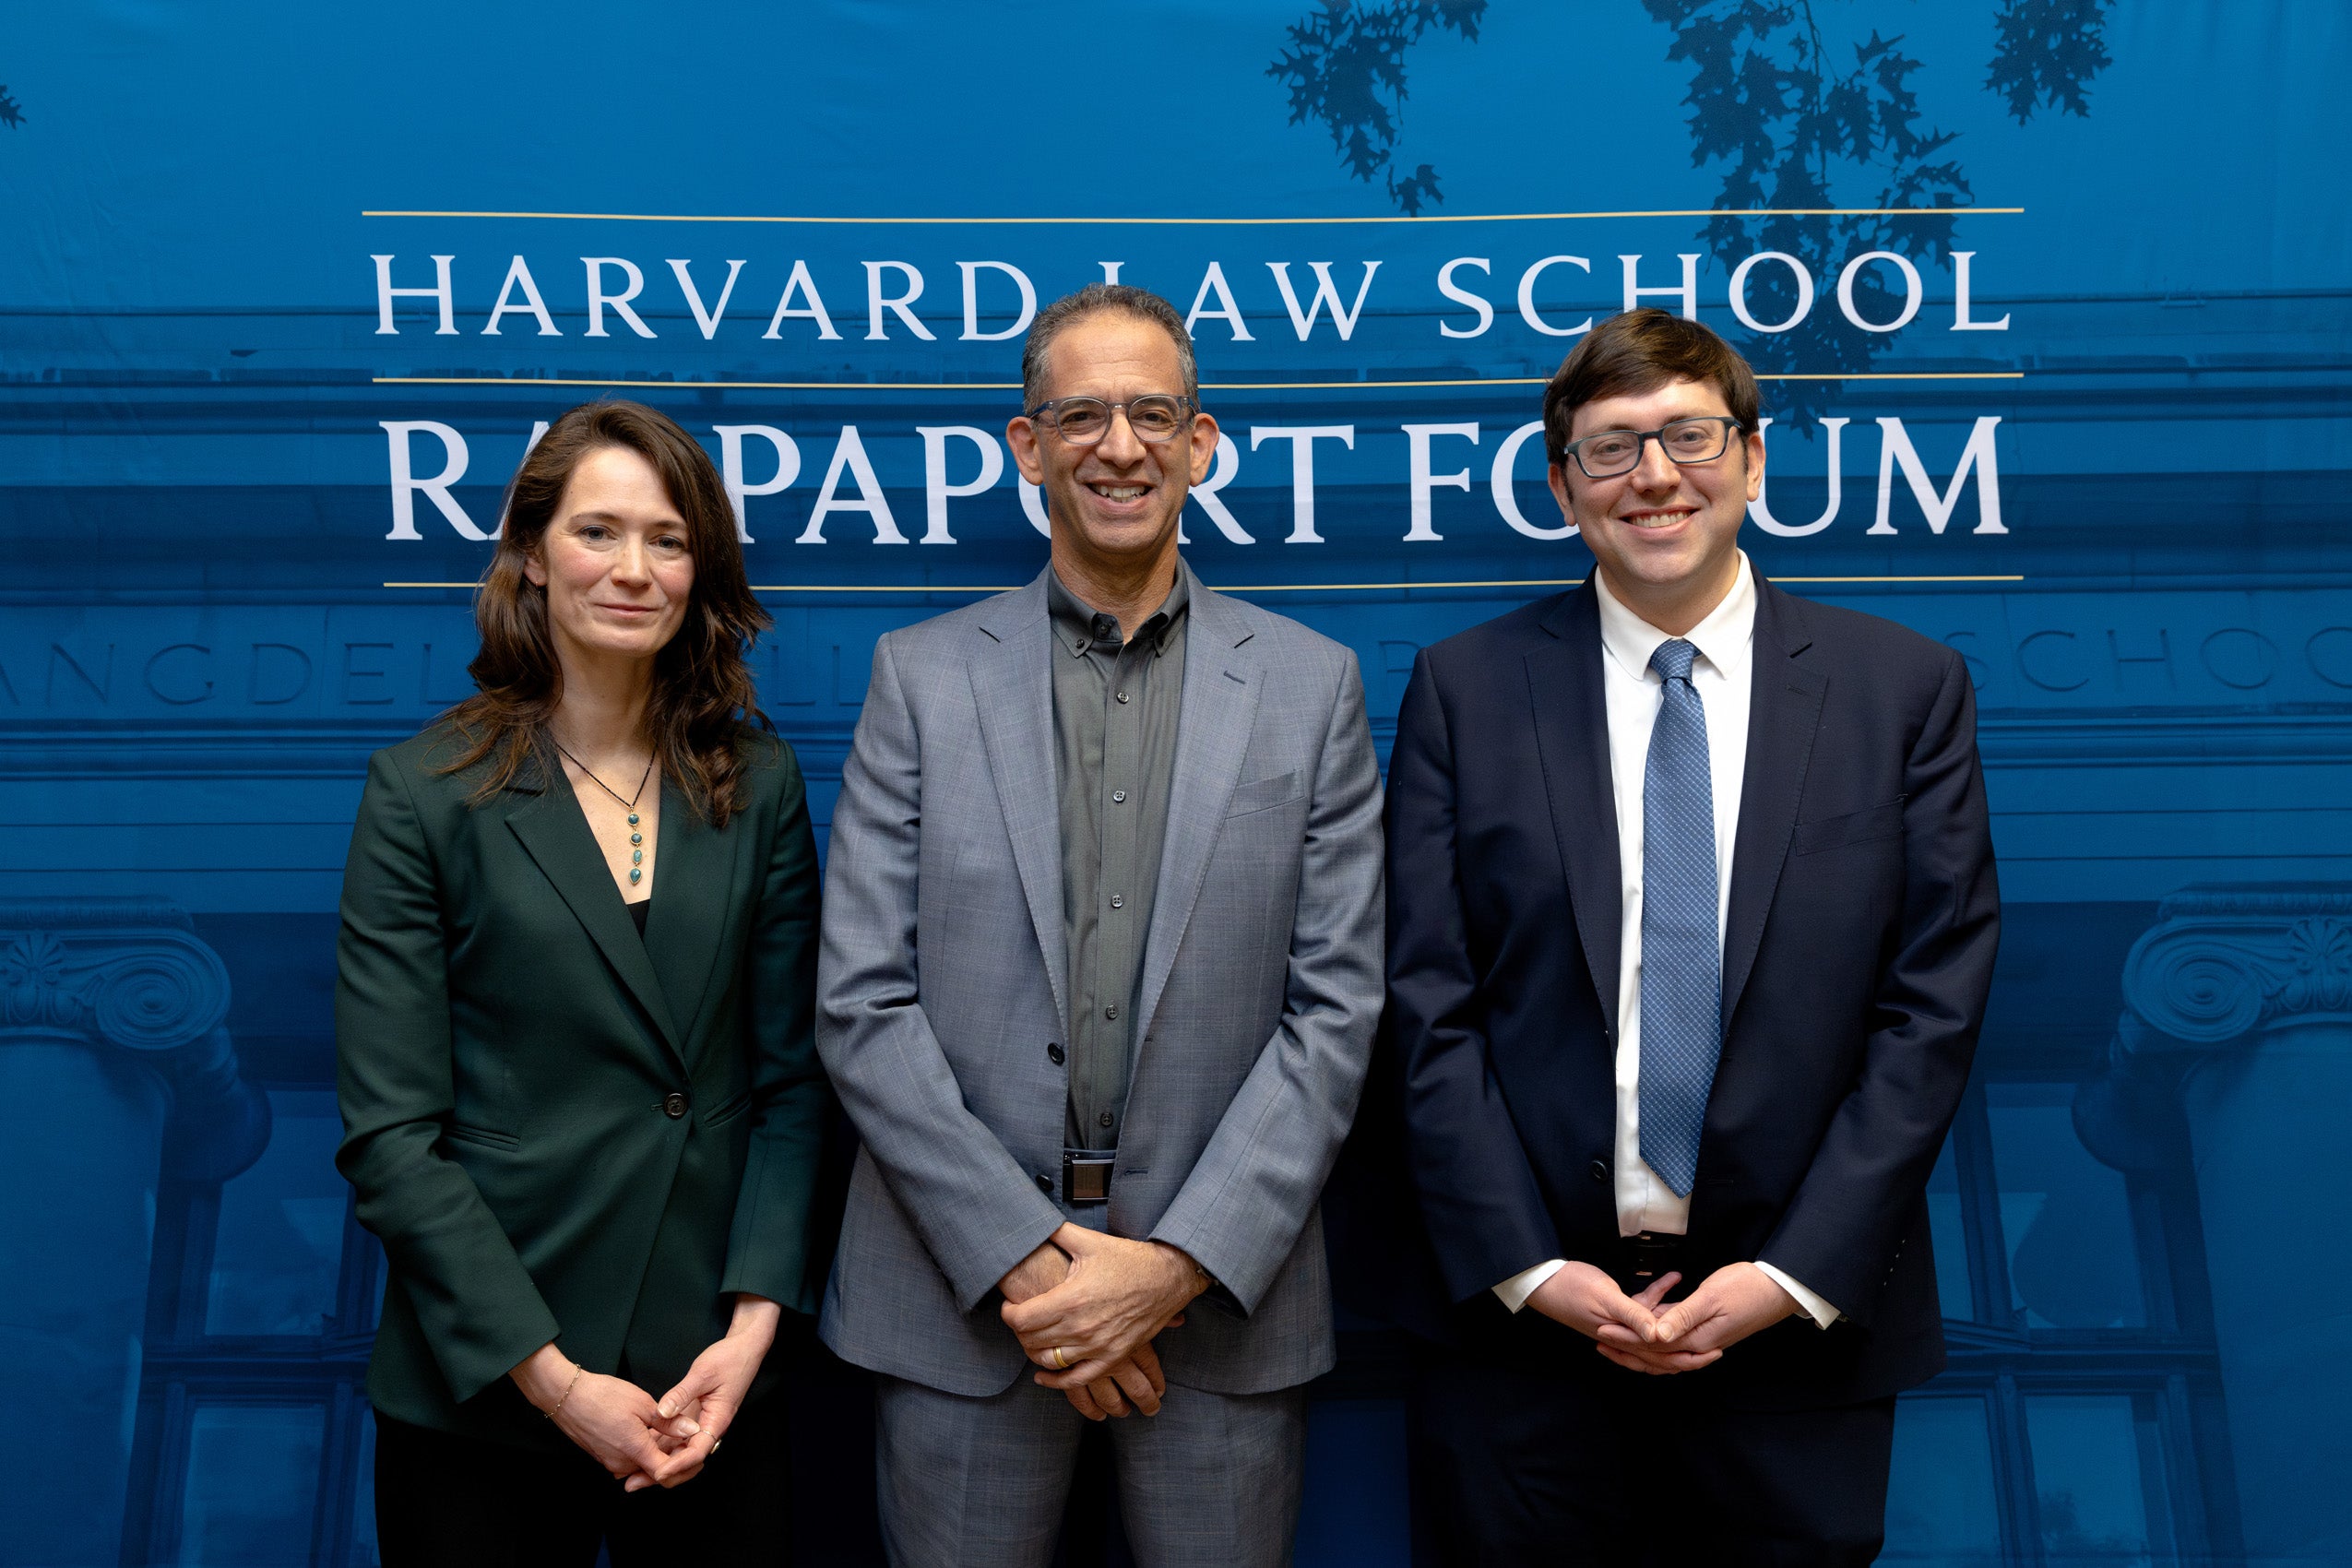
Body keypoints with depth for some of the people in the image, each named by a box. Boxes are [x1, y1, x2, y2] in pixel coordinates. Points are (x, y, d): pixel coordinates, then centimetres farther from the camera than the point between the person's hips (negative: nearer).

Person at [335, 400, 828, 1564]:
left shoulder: (760, 785, 2)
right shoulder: (423, 793, -6)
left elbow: (791, 1078, 3)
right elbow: (390, 1133, -9)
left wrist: (755, 1318, -8)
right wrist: (552, 1376, -13)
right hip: (479, 1396, -2)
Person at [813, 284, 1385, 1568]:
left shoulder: (1311, 684, 3)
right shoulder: (922, 676, 2)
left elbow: (1335, 1010, -2)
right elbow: (862, 1005, -3)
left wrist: (1181, 1262, -10)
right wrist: (1021, 1258, -10)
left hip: (1224, 1291, 1)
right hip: (963, 1288, 0)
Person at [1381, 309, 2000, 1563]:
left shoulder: (1907, 688, 1)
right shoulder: (1463, 688, 0)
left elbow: (1934, 1004, -2)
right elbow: (1430, 1007, -3)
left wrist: (1798, 1274, -9)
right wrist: (1530, 1267, -9)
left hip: (1804, 1324, 1)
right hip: (1527, 1321, 0)